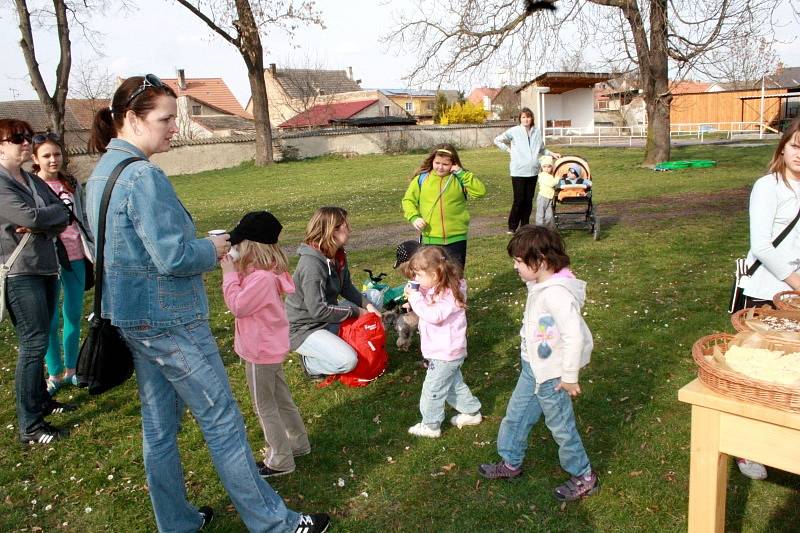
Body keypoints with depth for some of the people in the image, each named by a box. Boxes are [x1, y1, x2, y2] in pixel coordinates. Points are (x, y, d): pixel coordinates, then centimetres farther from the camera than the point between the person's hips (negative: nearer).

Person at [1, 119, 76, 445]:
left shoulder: (34, 181, 13)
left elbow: (63, 216, 7)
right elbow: (29, 217, -23)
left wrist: (44, 224, -14)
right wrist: (56, 211, -4)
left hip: (46, 268, 8)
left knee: (38, 341, 17)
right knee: (33, 343, -7)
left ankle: (40, 400, 32)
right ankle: (29, 427, 0)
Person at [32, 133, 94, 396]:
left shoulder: (72, 184, 8)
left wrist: (95, 252, 12)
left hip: (76, 257, 4)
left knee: (74, 315, 11)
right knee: (52, 320, 2)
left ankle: (71, 370, 25)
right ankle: (55, 374, 17)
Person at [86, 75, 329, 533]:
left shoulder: (101, 173, 11)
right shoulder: (142, 176, -21)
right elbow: (172, 256, -25)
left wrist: (201, 246, 11)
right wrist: (212, 250, -6)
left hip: (132, 318, 10)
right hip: (169, 319, -9)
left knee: (159, 426, 17)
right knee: (223, 420, 1)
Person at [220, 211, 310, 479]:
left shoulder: (261, 278, -28)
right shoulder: (266, 271, 3)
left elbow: (237, 306, -22)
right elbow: (245, 299, 11)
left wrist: (230, 274, -17)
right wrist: (236, 271, 0)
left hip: (261, 352, -10)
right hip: (270, 347, 10)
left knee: (265, 407, 6)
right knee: (281, 399, 22)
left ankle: (280, 461, 18)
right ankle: (298, 443, 37)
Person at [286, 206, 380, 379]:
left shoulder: (338, 256, 0)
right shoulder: (312, 264, -27)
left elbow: (347, 287, 11)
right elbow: (318, 310, -28)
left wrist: (366, 305, -7)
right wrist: (355, 311, -20)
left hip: (325, 319, 9)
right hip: (302, 328, -9)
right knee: (347, 361, -25)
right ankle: (311, 362, 2)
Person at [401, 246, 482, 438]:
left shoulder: (449, 293, -26)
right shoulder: (437, 289, 3)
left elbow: (434, 315, -37)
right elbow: (428, 310, 14)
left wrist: (415, 298, -30)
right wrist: (415, 297, -4)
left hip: (445, 354, -10)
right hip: (449, 351, 10)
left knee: (432, 389, 2)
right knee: (454, 384, 24)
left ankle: (430, 426, 15)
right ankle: (472, 412, 37)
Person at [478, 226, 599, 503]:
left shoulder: (557, 293, -30)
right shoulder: (540, 285, 0)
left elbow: (575, 336, -31)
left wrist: (570, 376, -22)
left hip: (550, 375, -9)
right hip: (532, 367, 9)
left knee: (561, 426, 7)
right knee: (516, 415, 20)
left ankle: (584, 477, 27)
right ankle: (511, 462, 40)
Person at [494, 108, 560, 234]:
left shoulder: (537, 132, 9)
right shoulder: (514, 131, -2)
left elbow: (541, 149, 20)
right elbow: (497, 140, 7)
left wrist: (552, 153, 7)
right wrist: (509, 149, 1)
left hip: (532, 171, 4)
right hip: (518, 171, -4)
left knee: (529, 200, 7)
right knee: (519, 200, -5)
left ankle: (525, 226, 18)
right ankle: (512, 227, 7)